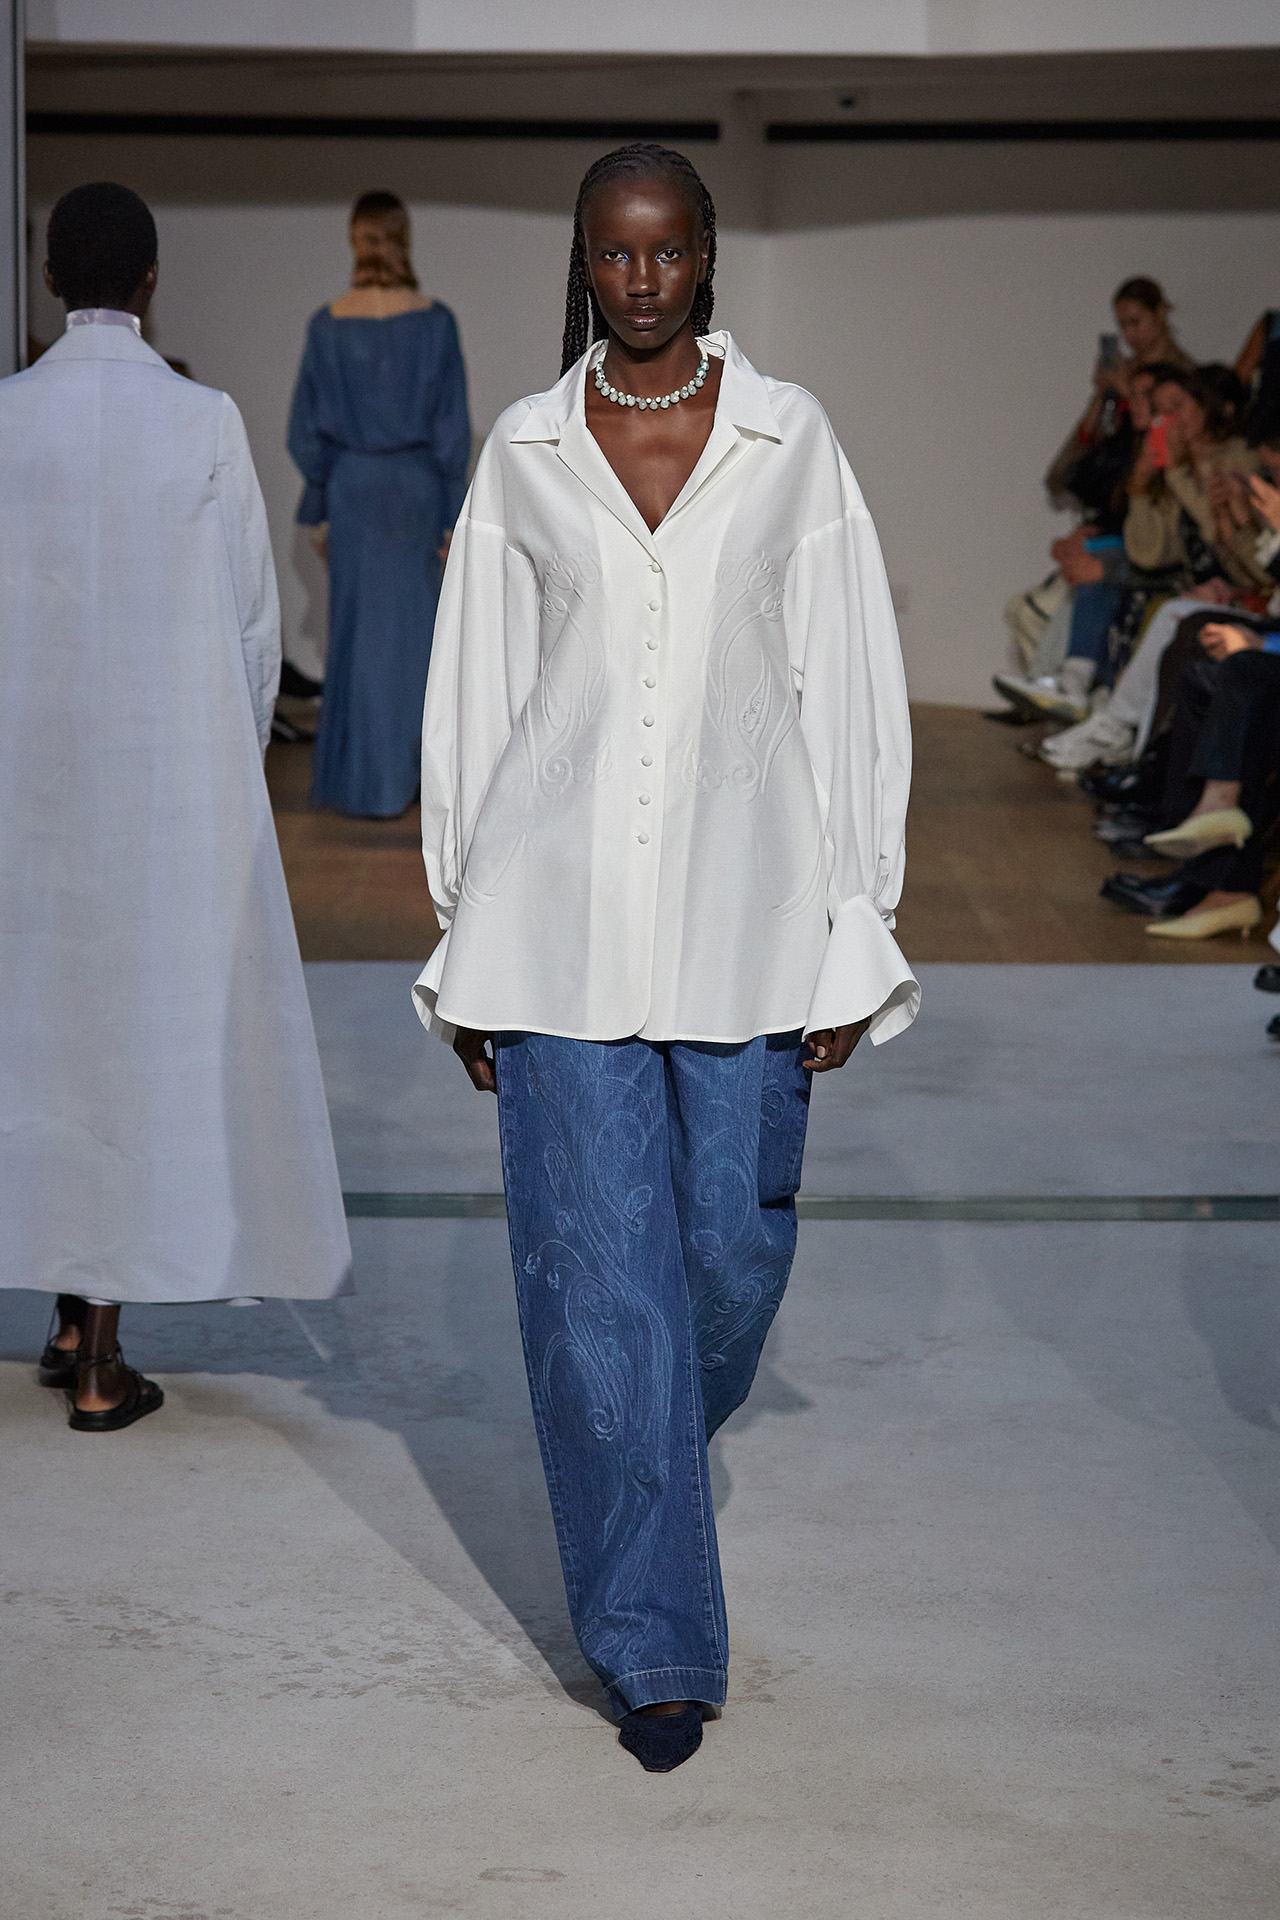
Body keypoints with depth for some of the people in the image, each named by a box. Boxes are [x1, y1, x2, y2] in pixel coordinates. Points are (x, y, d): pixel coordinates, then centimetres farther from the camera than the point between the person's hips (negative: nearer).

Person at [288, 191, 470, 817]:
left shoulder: (328, 325, -5)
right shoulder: (433, 321, -8)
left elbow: (306, 428, -1)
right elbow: (452, 425, -6)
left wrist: (317, 511, 8)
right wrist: (453, 513, 1)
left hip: (351, 485, 0)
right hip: (416, 484, 0)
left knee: (358, 629, 8)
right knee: (411, 625, 13)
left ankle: (363, 782, 10)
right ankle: (404, 771, 21)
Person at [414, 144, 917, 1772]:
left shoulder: (789, 440, 3)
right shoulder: (522, 457, 5)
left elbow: (848, 688, 3)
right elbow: (472, 700, 8)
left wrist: (854, 939, -1)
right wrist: (466, 955, 6)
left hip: (742, 903, 0)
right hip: (562, 907, 0)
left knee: (734, 1243, 6)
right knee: (597, 1265, -2)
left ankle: (653, 1443, 42)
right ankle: (654, 1635, 8)